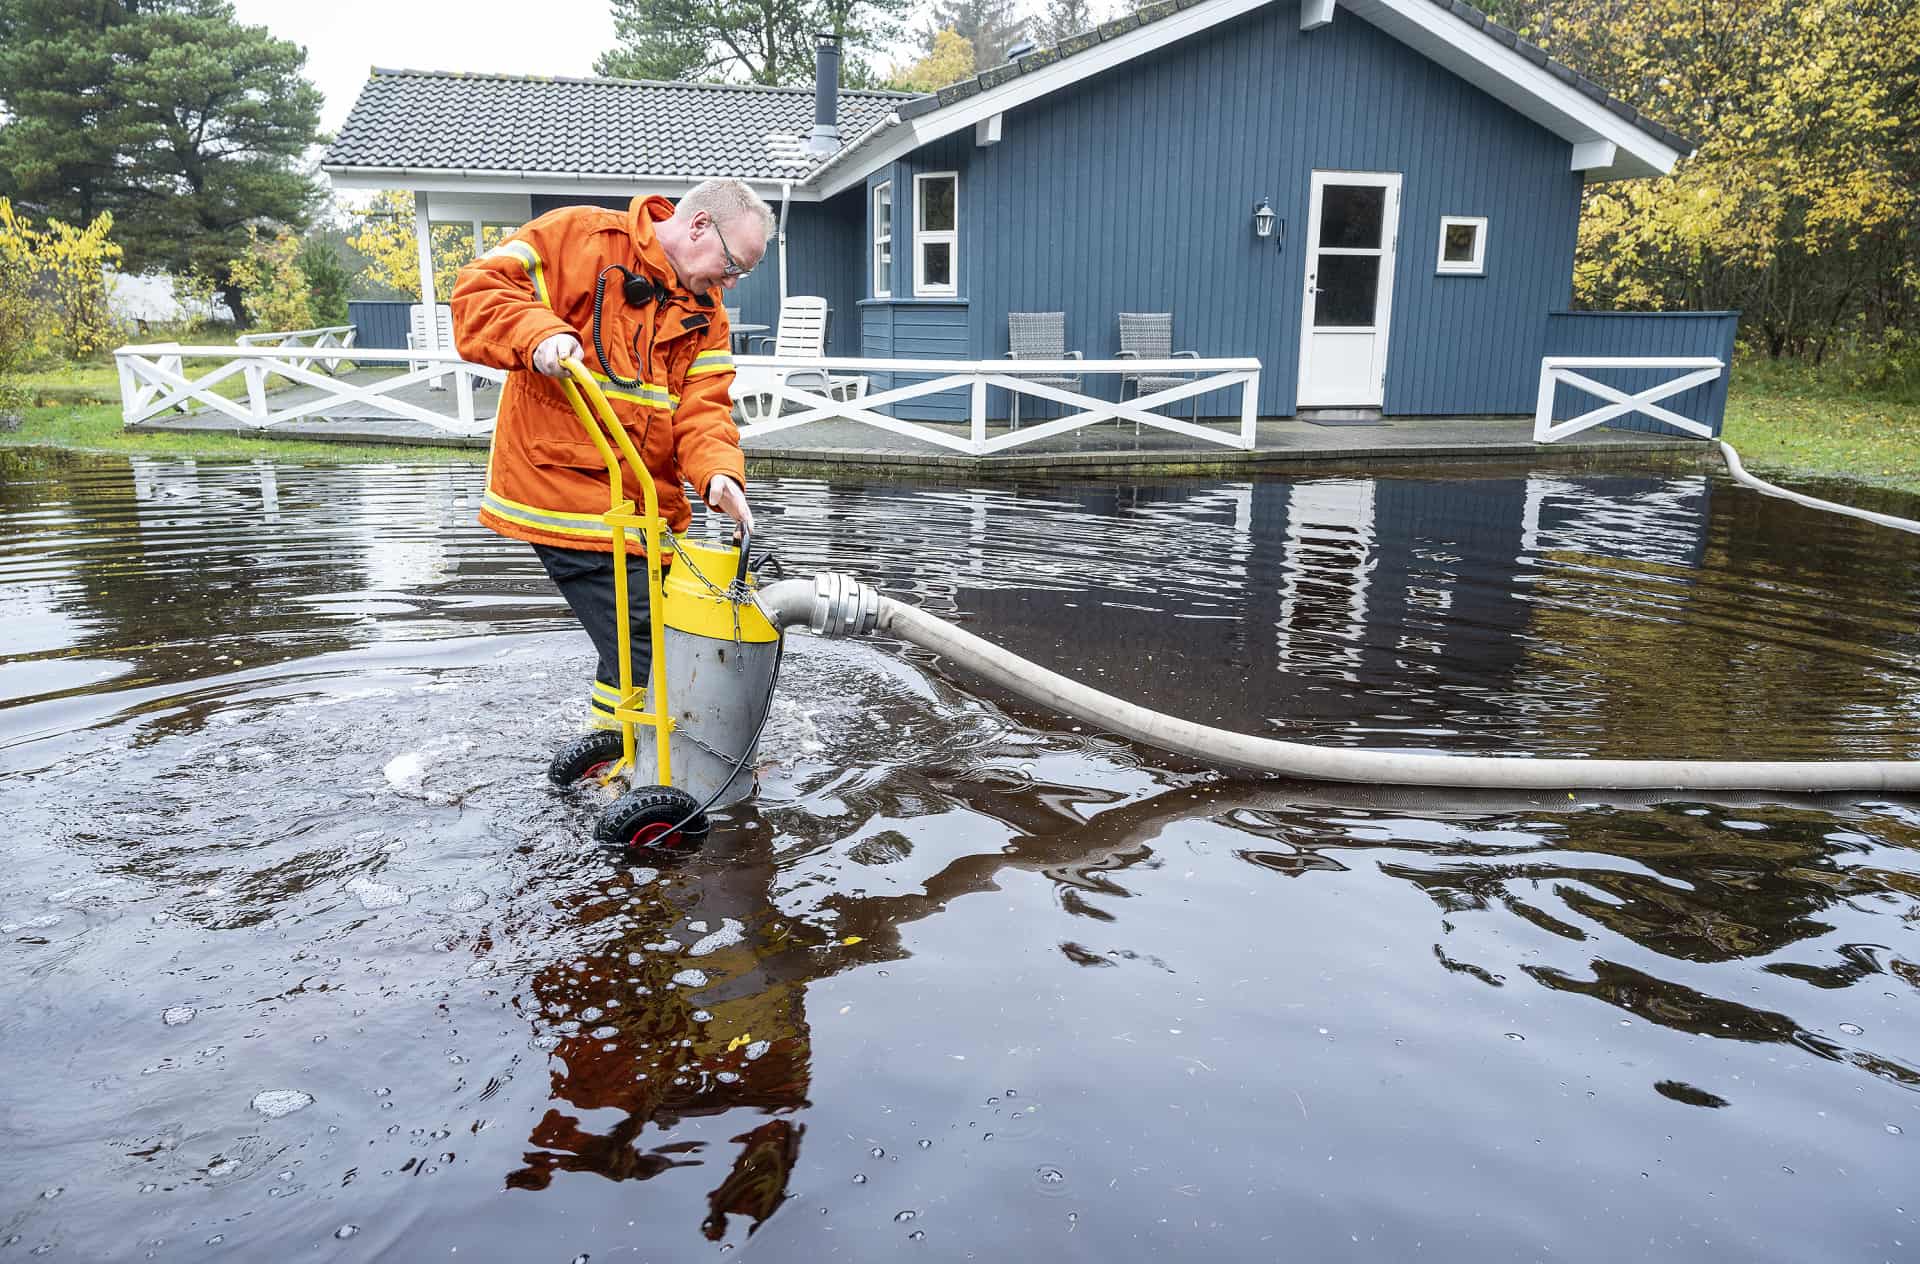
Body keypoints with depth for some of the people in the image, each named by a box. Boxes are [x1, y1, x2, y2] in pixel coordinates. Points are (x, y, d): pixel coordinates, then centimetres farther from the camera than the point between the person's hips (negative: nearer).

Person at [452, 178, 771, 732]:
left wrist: (718, 472, -17)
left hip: (643, 500, 8)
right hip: (564, 488, -8)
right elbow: (480, 288, -9)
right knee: (641, 648, -11)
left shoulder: (705, 314, 13)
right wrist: (538, 332, -29)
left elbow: (702, 410, 3)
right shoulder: (577, 236, -5)